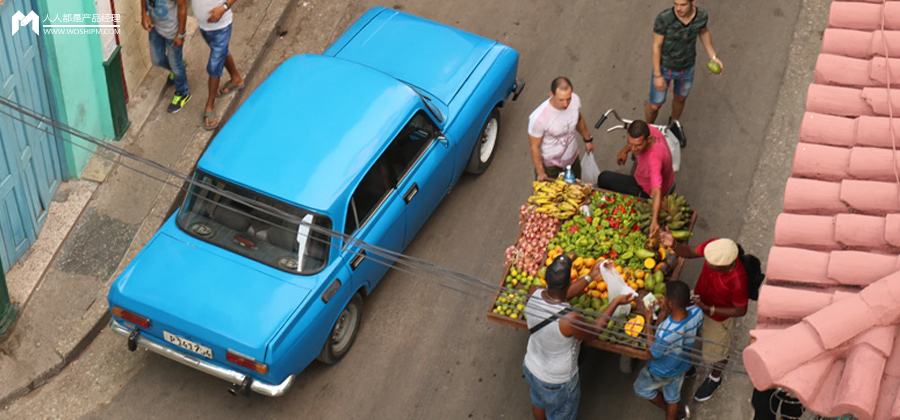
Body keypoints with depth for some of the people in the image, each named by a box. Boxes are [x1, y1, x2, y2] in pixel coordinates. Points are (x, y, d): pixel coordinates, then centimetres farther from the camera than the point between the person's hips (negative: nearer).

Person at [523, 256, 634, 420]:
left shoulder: (535, 296, -25)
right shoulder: (570, 320, -42)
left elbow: (561, 295, -3)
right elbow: (593, 332, -20)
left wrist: (589, 277, 2)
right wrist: (615, 303, -14)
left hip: (531, 368, 5)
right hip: (557, 381, -5)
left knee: (538, 403, 36)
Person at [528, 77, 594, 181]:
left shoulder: (575, 100, -20)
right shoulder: (538, 117, -37)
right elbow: (534, 147, -22)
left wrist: (588, 139, 18)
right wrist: (540, 172, -14)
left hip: (572, 159, 5)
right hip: (549, 165, -5)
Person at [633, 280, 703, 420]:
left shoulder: (665, 333, -47)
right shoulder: (697, 313, -31)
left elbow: (652, 355, -25)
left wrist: (648, 321, -28)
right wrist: (664, 313, -15)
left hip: (661, 373, -4)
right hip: (681, 365, 5)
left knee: (641, 388, 30)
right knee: (673, 397, 32)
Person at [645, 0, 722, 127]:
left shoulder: (701, 15, -24)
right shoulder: (663, 18, -36)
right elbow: (656, 46, -22)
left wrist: (713, 56, -2)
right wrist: (657, 76, -17)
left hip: (686, 67, 3)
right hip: (664, 65, -3)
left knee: (680, 98, 28)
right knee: (654, 105, 14)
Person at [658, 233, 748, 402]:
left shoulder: (738, 281, -44)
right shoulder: (715, 245, -33)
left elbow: (741, 311, -26)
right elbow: (689, 252, -17)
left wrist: (708, 309, -30)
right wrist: (673, 244, -39)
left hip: (719, 317, -5)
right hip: (699, 299, 5)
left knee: (717, 350, 24)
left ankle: (715, 378, 56)